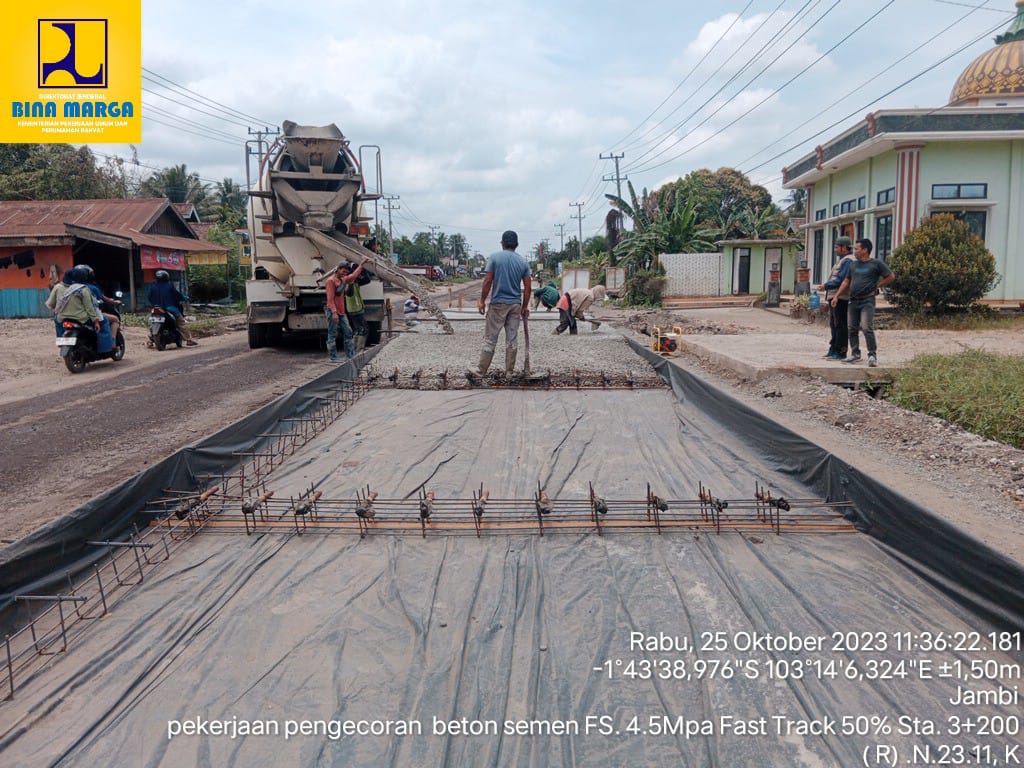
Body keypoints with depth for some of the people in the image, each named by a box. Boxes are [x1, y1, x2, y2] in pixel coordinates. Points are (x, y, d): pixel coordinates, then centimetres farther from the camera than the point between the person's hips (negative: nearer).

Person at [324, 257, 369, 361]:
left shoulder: (343, 280, 14)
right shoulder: (331, 280, -11)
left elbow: (354, 275, 26)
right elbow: (330, 299, -17)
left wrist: (362, 263, 25)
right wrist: (334, 312, -23)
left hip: (341, 311, 9)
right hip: (332, 311, -9)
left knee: (347, 332, 8)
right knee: (332, 334, -4)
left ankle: (351, 355, 12)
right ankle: (333, 357, -1)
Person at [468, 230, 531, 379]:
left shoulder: (494, 257, -4)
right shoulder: (523, 262, 5)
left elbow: (487, 281, -8)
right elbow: (527, 287, 4)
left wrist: (482, 301, 0)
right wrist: (525, 307, 12)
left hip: (498, 304, -3)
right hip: (516, 305, 3)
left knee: (490, 339, -1)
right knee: (512, 339, 7)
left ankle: (480, 371, 0)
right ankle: (509, 372, 12)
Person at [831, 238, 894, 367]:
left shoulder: (876, 264, -2)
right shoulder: (853, 265, 14)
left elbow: (891, 277, 2)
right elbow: (846, 282, 18)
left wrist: (877, 286, 0)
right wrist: (837, 296, 11)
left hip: (867, 300, -6)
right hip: (853, 301, 6)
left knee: (867, 328, -14)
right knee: (852, 328, 7)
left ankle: (872, 355, -9)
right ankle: (855, 353, 18)